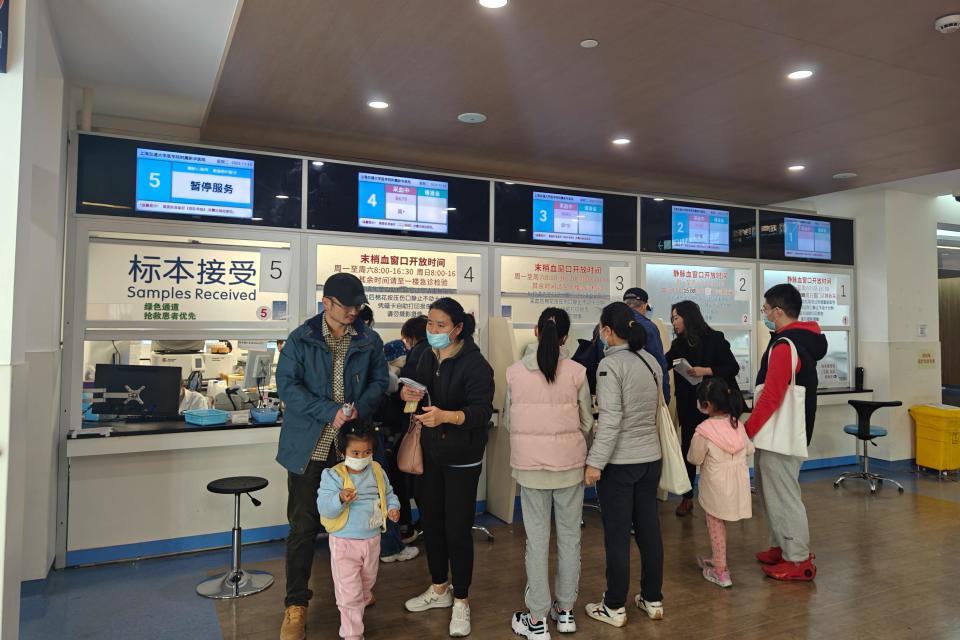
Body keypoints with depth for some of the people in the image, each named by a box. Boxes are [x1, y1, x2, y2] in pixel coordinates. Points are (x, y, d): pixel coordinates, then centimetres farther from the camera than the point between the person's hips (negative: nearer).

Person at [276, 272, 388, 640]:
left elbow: (379, 381, 5)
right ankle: (296, 606, 17)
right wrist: (331, 412, -22)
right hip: (309, 446, -2)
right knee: (303, 526, 3)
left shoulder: (370, 341, 3)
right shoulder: (300, 340, -4)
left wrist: (359, 409, -15)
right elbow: (287, 385, -11)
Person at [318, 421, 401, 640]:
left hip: (372, 539, 5)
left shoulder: (377, 472, -2)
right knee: (348, 591, -1)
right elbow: (324, 507, -24)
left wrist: (393, 508, -7)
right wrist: (340, 498, -42)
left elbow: (388, 494, 13)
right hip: (344, 542, -5)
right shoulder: (333, 476, -17)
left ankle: (364, 599, 59)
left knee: (368, 579, 28)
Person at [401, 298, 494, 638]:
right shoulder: (428, 356, 3)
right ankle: (439, 589, 36)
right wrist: (408, 395, -8)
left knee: (457, 529, 2)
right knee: (430, 521, 15)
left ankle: (461, 601, 22)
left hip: (461, 459, -6)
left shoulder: (474, 364, -17)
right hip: (430, 453, 6)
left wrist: (445, 416, -41)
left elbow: (482, 412, -25)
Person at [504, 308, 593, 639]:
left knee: (537, 539, 9)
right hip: (570, 463, 0)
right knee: (569, 536, 16)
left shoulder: (515, 372, -8)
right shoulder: (576, 372, -9)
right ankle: (565, 610, 30)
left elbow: (508, 421, 2)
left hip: (530, 465, 0)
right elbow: (587, 422, 1)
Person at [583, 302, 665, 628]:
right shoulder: (651, 360, 6)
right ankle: (653, 600, 28)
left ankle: (615, 607, 16)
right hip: (650, 457, 7)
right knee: (649, 529, 15)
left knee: (617, 535, 4)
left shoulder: (610, 364, -17)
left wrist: (595, 462, -18)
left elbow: (611, 419, -22)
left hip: (618, 461, -7)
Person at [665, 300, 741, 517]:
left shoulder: (714, 339, -7)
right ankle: (687, 498, 19)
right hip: (689, 407, 4)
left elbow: (733, 368, -10)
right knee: (687, 450, 6)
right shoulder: (678, 345, 7)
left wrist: (706, 371, -19)